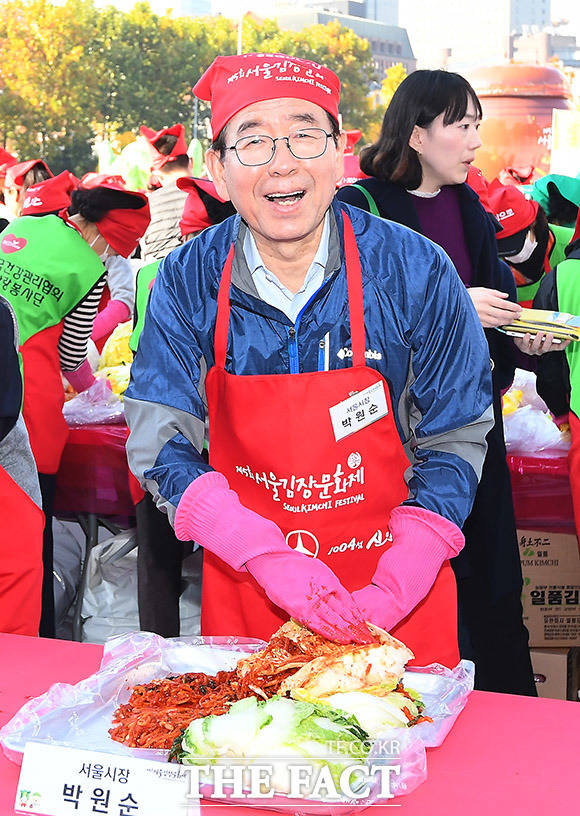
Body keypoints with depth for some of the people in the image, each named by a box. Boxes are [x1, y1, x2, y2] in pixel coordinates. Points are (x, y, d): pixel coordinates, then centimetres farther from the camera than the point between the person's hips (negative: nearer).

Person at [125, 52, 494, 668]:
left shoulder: (416, 271, -14)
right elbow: (159, 446, -12)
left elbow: (454, 438, -8)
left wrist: (397, 587, -20)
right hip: (242, 589, 1)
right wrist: (266, 554, -27)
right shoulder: (186, 282, -10)